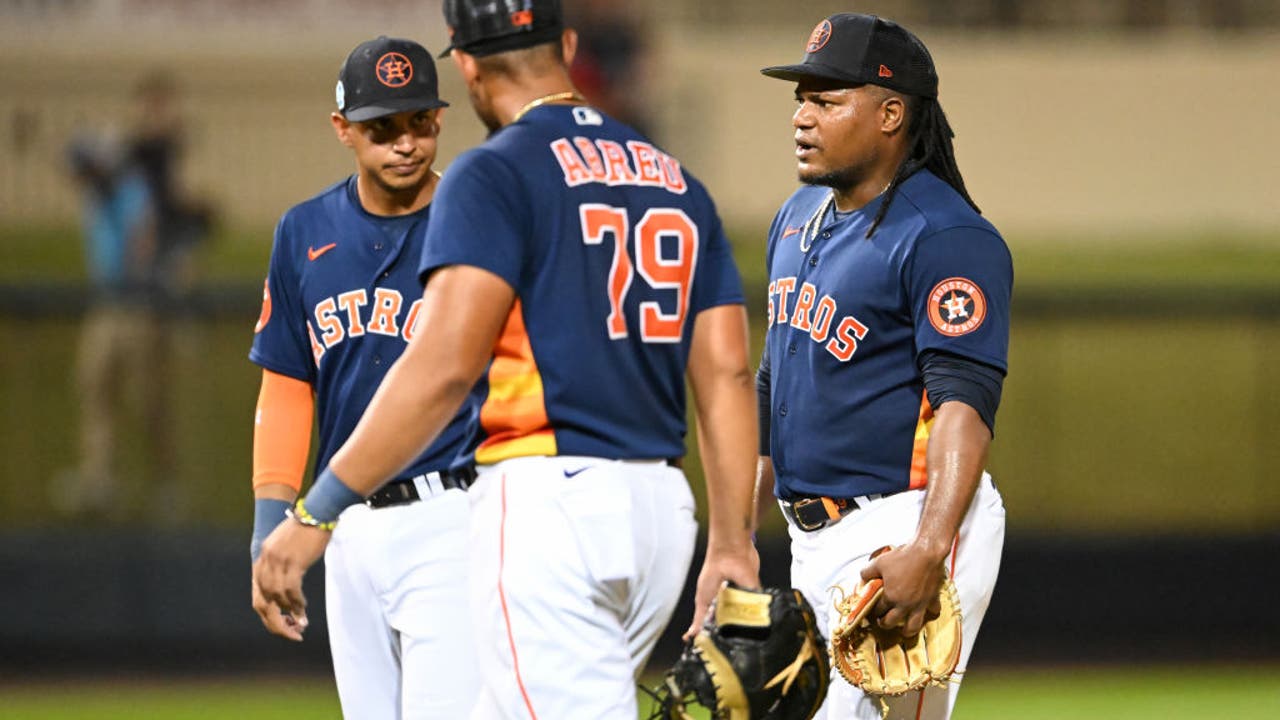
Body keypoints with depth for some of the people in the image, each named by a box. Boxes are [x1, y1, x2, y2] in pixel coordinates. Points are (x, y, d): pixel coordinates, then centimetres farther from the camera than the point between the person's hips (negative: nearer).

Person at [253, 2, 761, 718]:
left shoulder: (496, 174, -6)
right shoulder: (677, 181, 16)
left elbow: (444, 366, -17)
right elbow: (727, 372, 12)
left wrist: (317, 512, -15)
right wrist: (732, 543, 14)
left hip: (549, 498, -7)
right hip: (660, 503, 7)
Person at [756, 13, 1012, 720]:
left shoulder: (947, 237, -14)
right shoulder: (799, 217, 14)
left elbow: (965, 405, -23)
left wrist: (928, 551, -35)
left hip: (907, 528, -9)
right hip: (812, 536, 9)